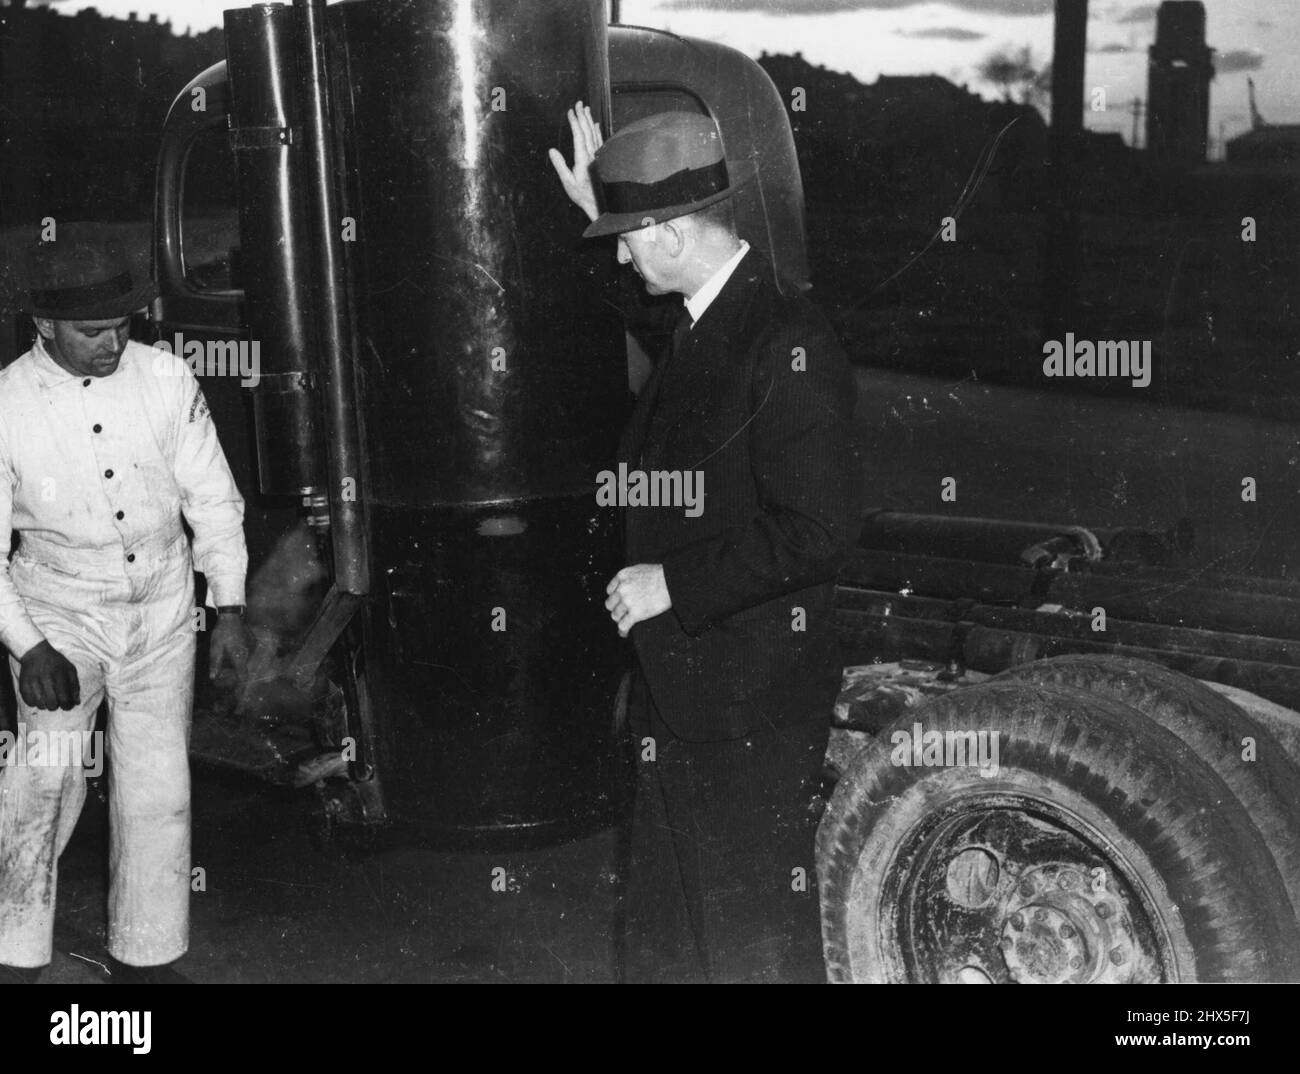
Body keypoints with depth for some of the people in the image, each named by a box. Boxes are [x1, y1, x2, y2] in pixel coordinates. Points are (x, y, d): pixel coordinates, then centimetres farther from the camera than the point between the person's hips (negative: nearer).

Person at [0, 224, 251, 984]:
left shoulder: (166, 379, -8)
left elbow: (213, 498, 1)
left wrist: (230, 609, 0)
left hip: (163, 604, 2)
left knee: (158, 785, 7)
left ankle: (147, 955, 22)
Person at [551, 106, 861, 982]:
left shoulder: (790, 345, -19)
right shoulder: (695, 329, 8)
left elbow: (816, 531, -23)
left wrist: (673, 584, -17)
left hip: (755, 715, -9)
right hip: (676, 697, 9)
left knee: (757, 942, 6)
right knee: (663, 939, 21)